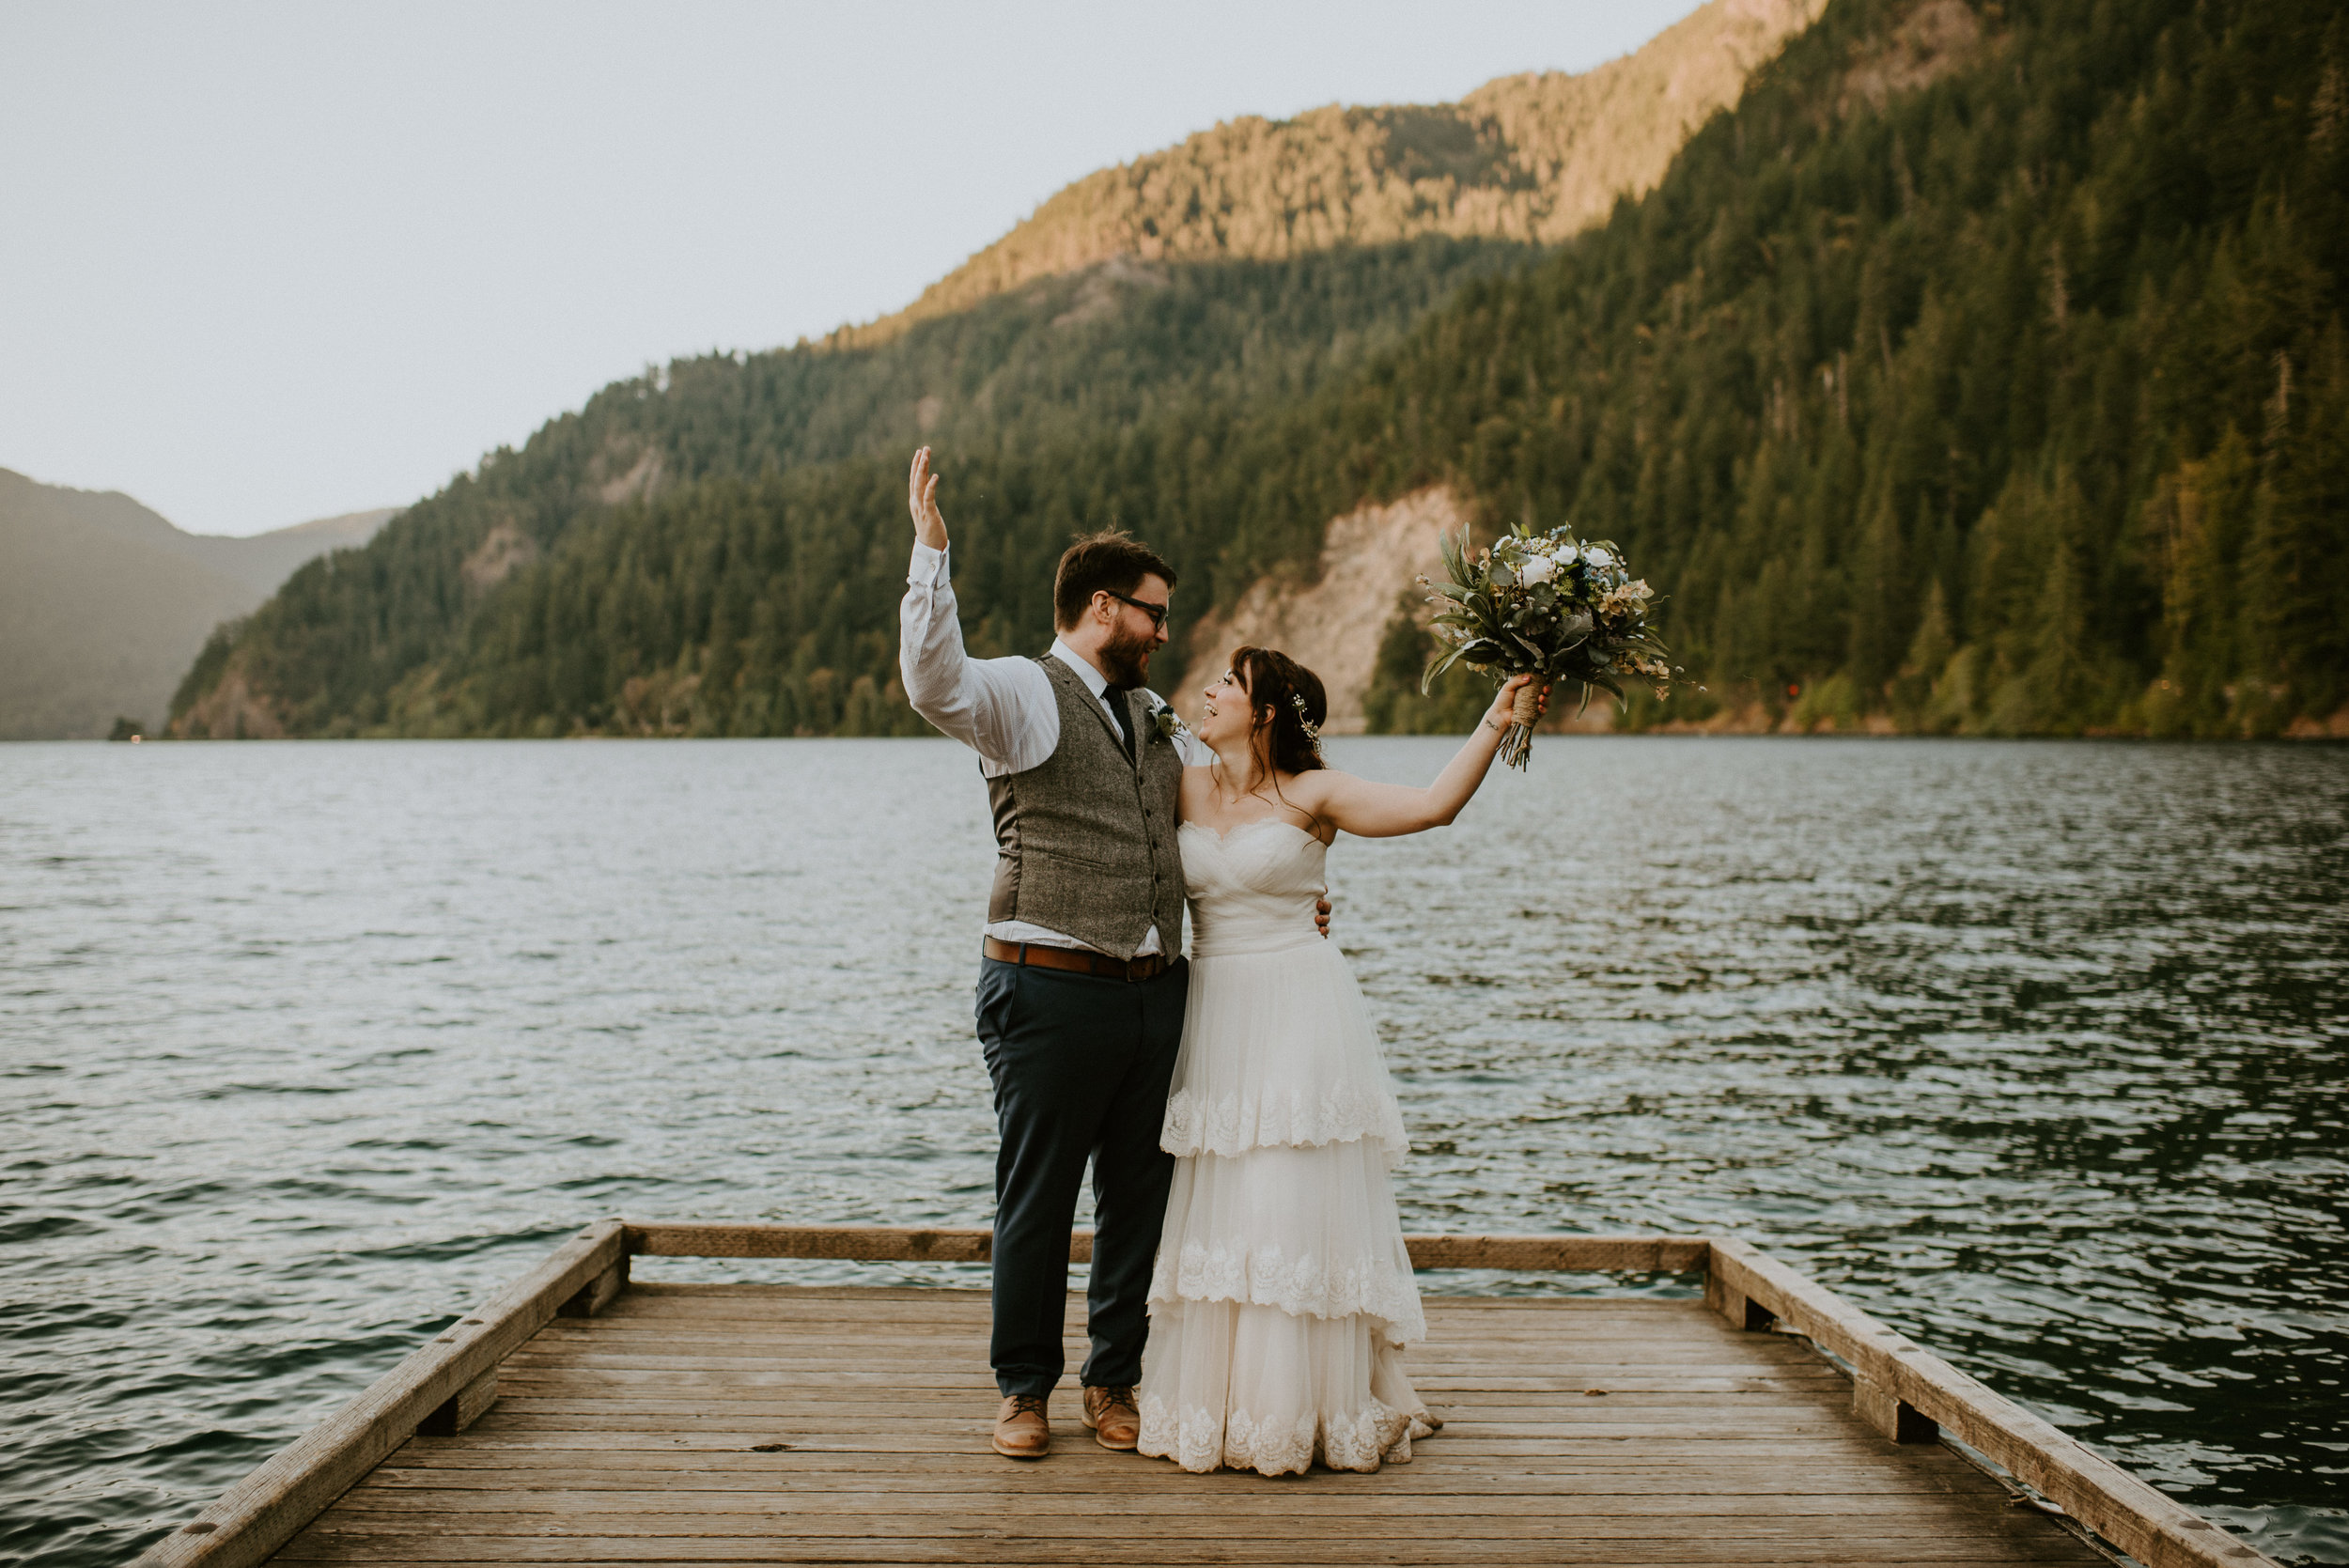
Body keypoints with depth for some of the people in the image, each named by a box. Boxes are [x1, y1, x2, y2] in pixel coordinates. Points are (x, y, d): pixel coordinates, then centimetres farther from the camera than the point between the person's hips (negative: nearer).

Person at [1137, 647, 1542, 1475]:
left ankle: (1319, 1408, 8)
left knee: (1299, 1208, -4)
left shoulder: (1313, 795, -3)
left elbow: (1432, 805, -11)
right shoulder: (1183, 787, 8)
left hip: (1299, 1018, -4)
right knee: (1215, 1211, 6)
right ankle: (1217, 1405, 18)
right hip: (1214, 1019, 4)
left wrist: (1495, 723, -16)